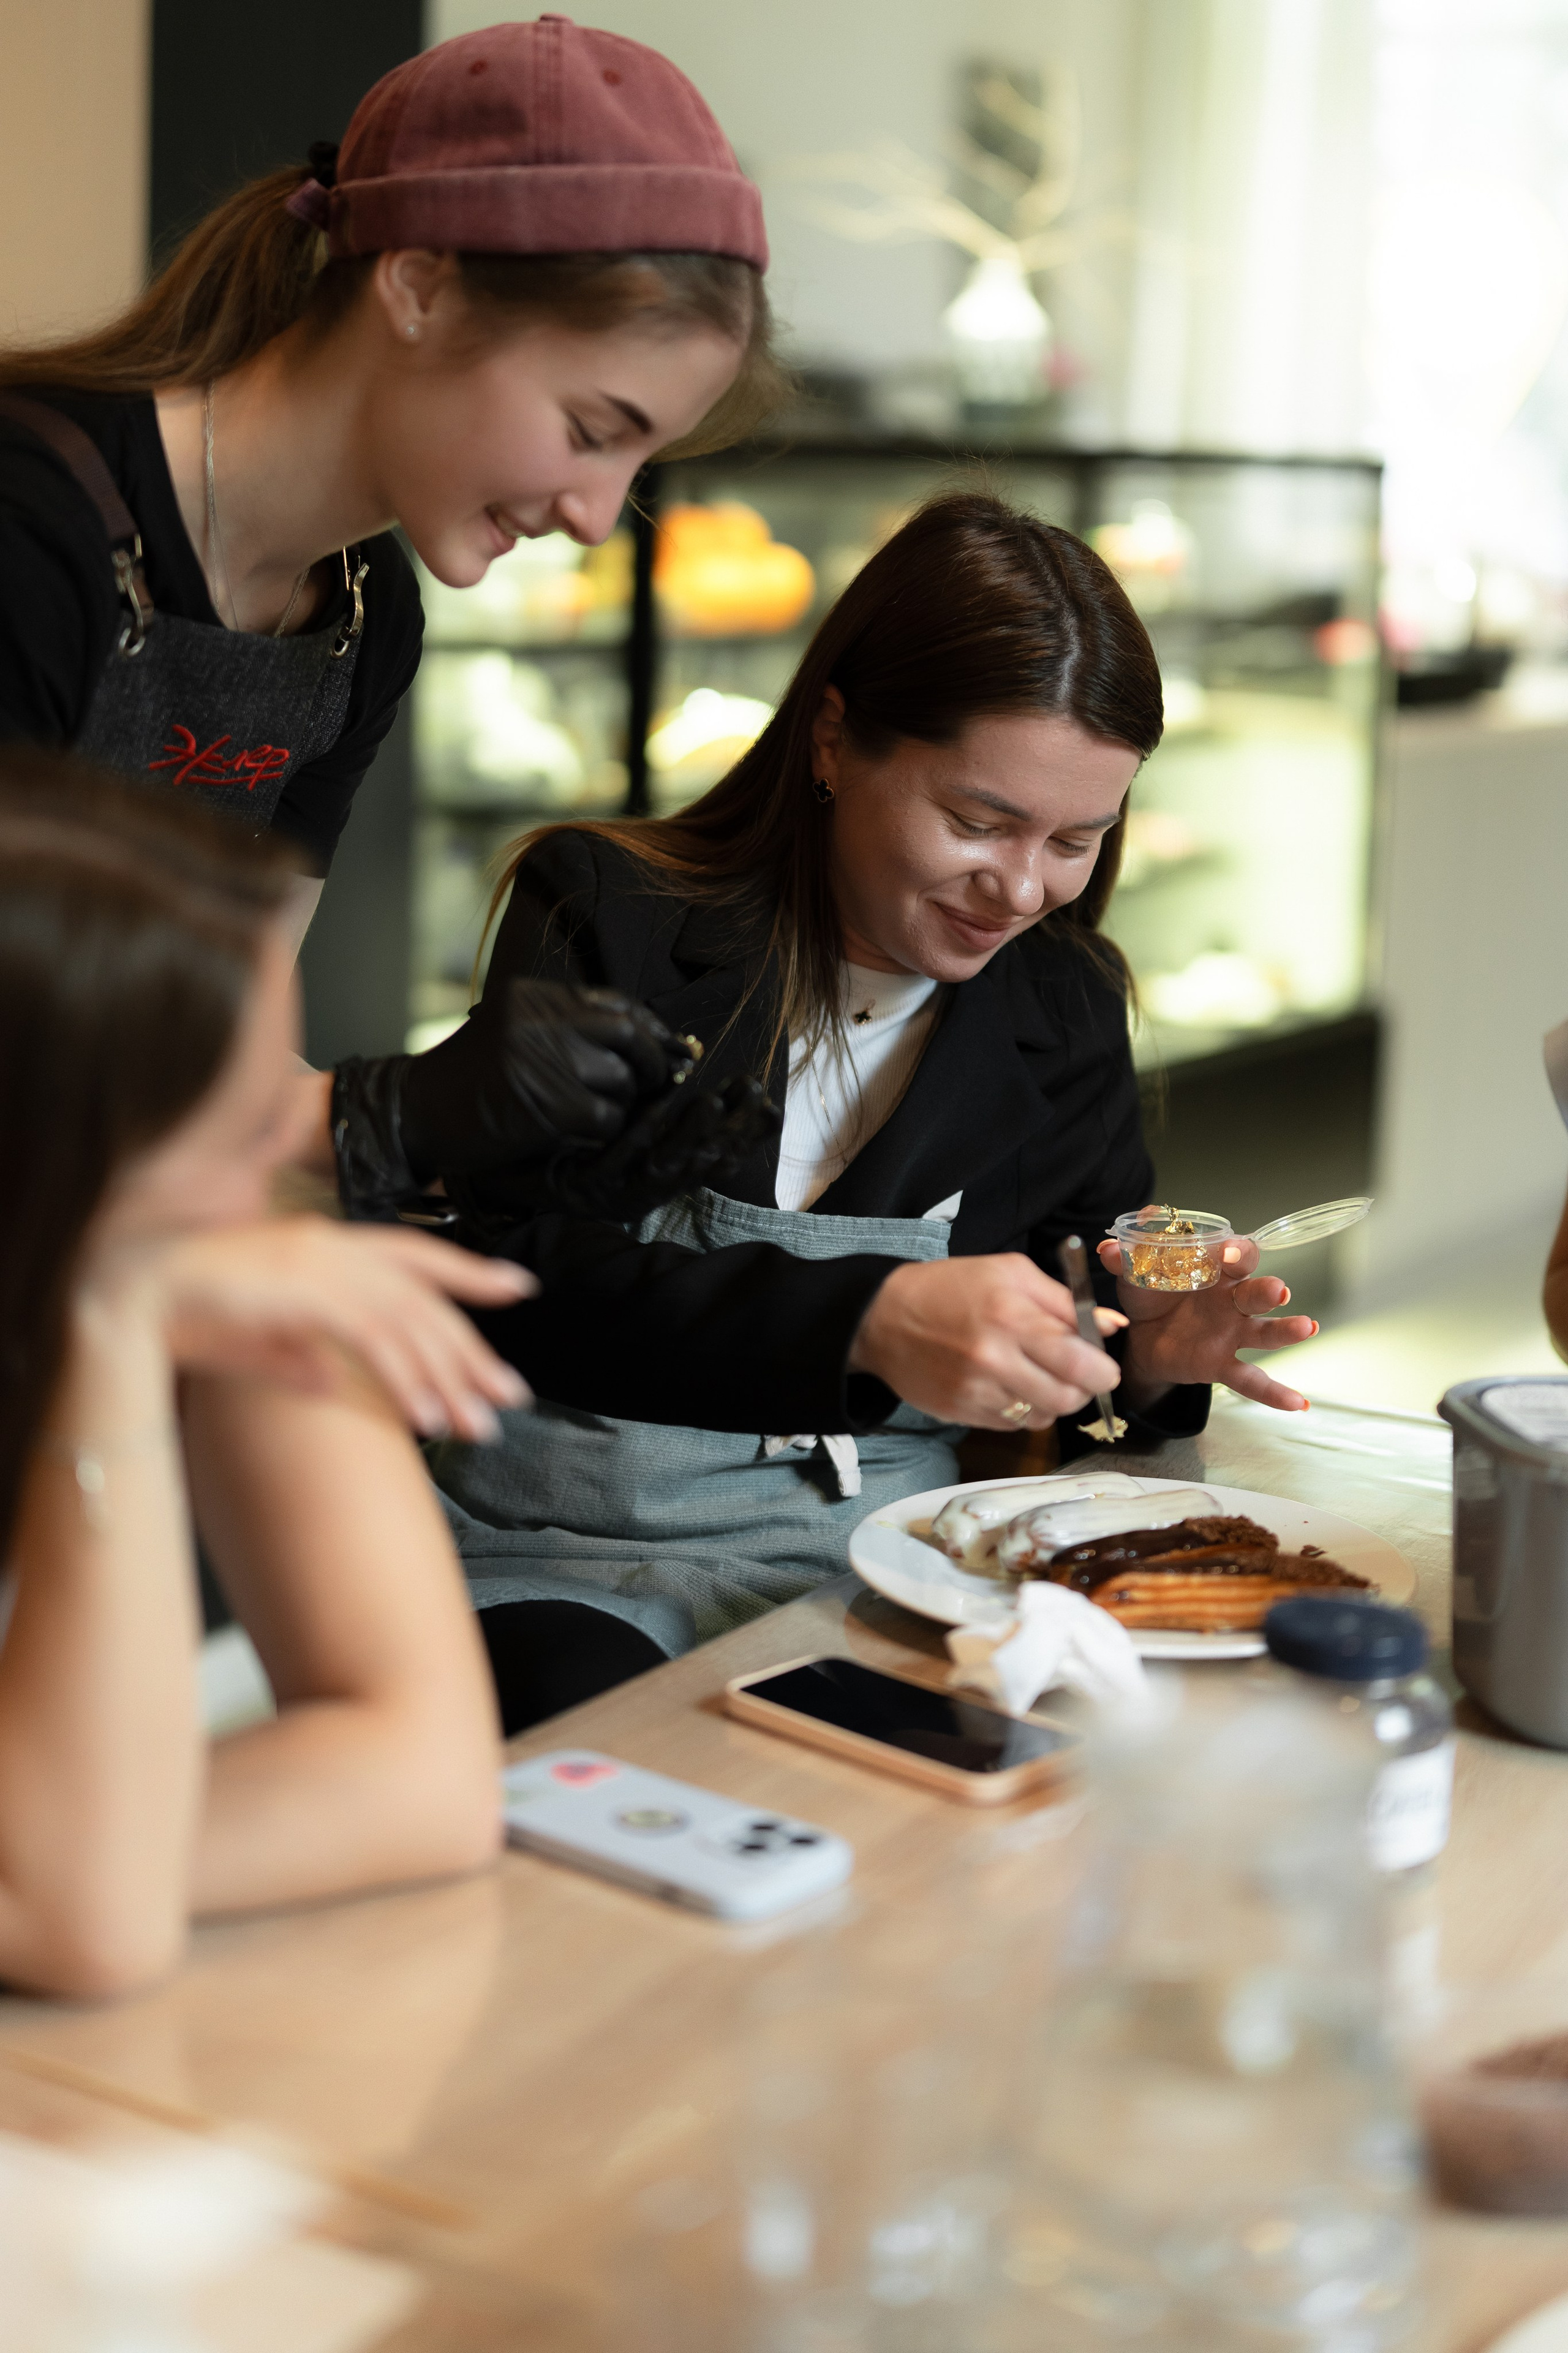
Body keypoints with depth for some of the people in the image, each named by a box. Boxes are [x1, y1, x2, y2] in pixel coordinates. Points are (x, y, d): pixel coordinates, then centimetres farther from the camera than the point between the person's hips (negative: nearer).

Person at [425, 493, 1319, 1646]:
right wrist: (865, 1320, -24)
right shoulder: (605, 915, 1)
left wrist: (1143, 1363, -3)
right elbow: (514, 1274, -12)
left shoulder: (1070, 1007, 14)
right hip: (566, 1545, -4)